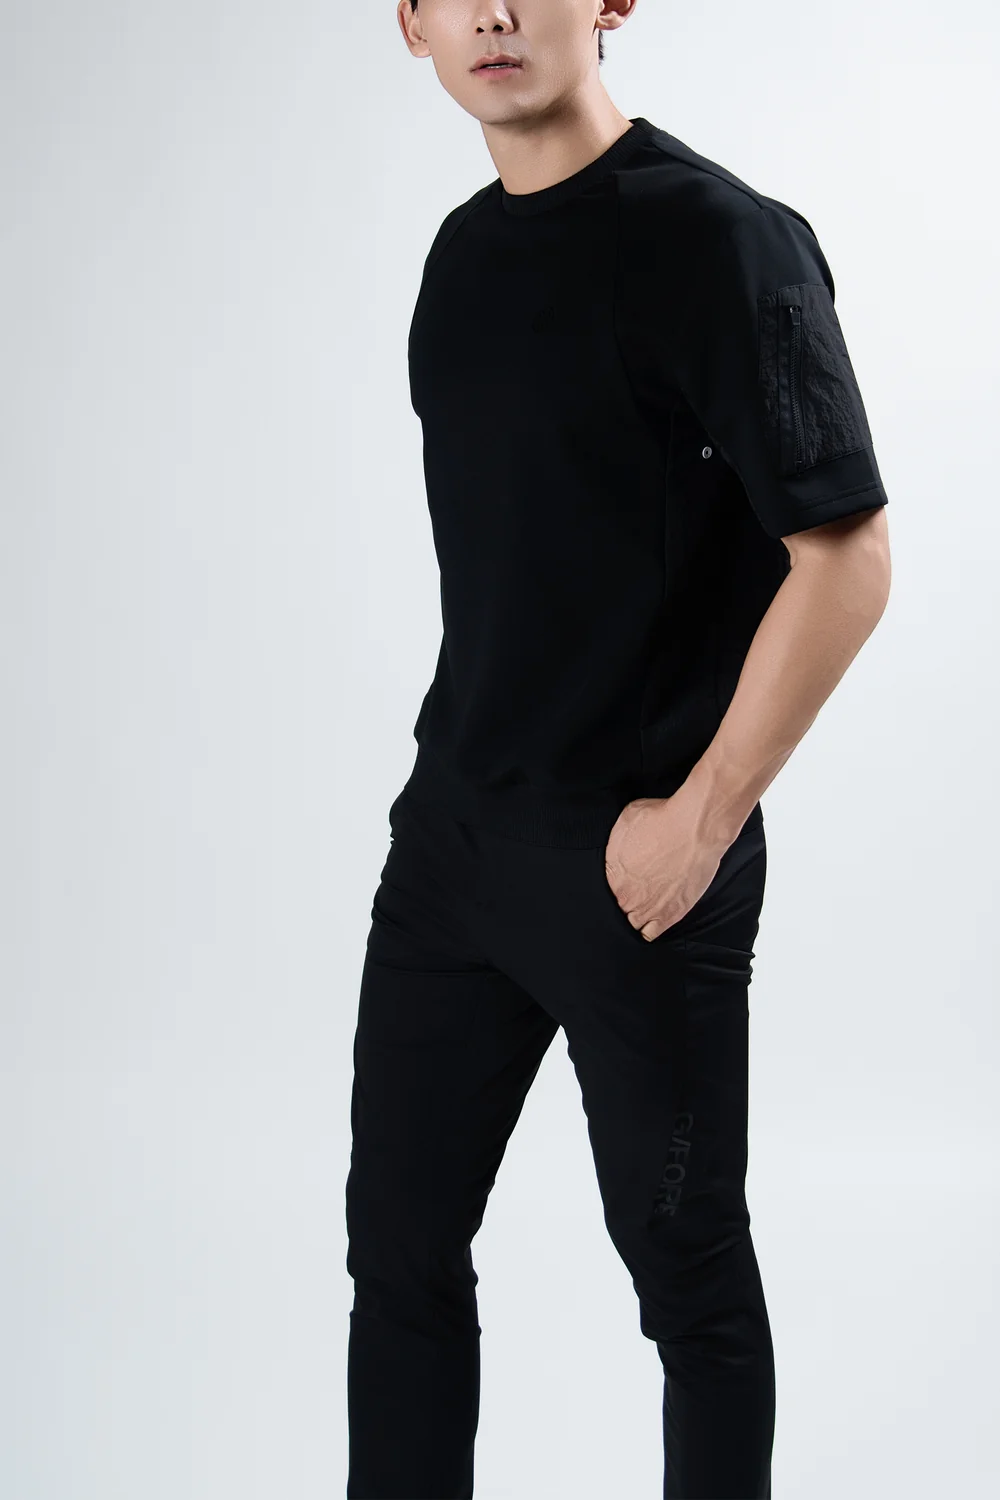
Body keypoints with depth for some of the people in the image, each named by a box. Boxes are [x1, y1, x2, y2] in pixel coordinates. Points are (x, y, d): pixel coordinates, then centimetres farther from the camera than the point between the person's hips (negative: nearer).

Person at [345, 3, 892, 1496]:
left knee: (685, 1264, 9)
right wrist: (471, 776, 16)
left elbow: (846, 559, -17)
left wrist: (702, 817, -16)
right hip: (451, 832, 7)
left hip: (638, 863, -7)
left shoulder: (718, 239, -14)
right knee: (399, 1244, 12)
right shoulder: (464, 249, 10)